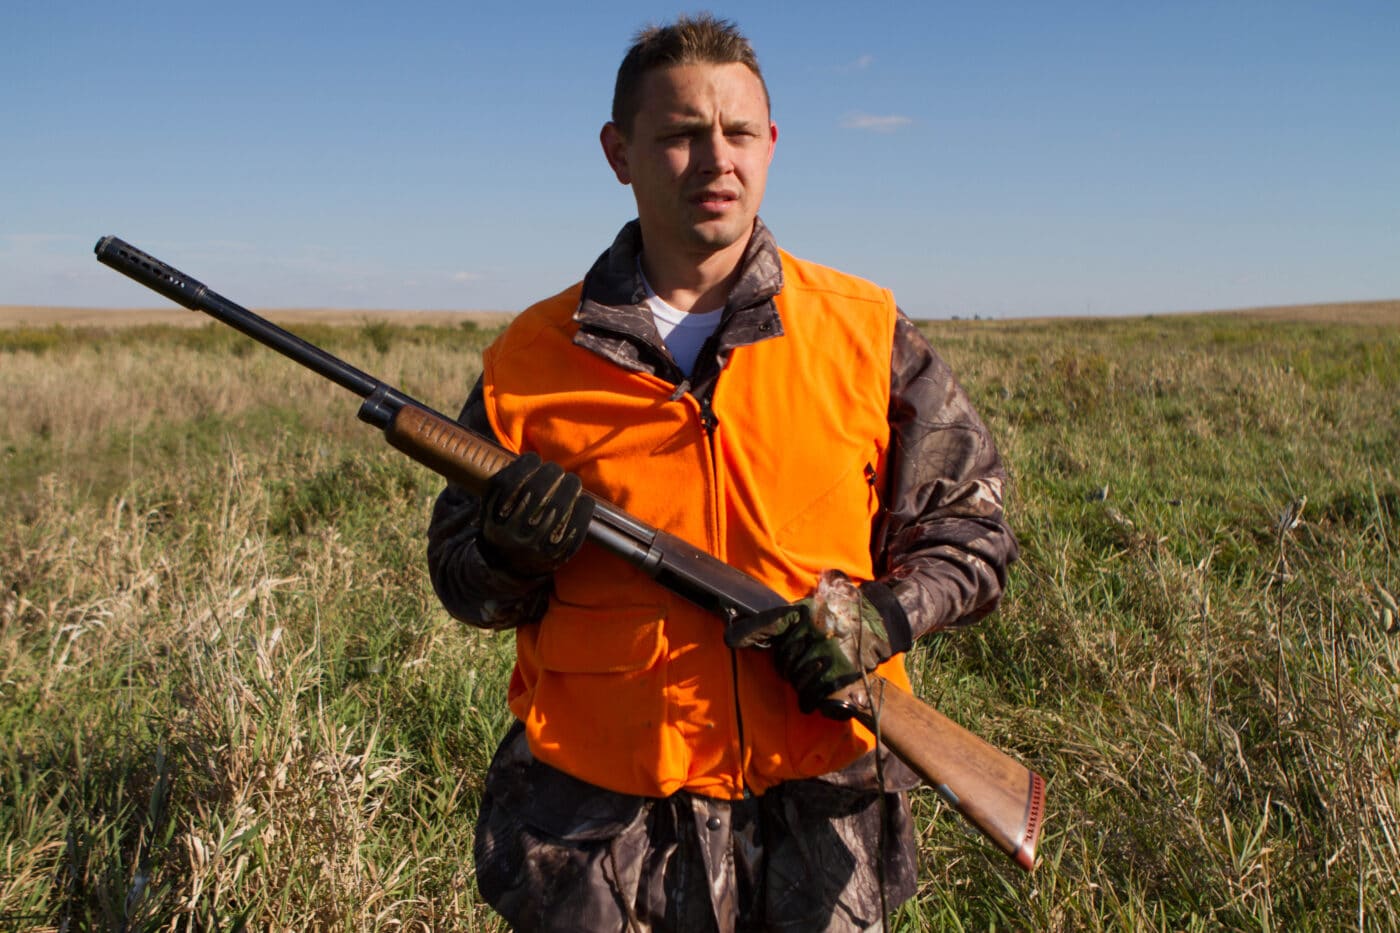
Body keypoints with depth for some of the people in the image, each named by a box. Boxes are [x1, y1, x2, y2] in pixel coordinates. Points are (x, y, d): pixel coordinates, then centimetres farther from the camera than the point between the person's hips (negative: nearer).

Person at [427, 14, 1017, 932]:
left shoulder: (864, 333, -3)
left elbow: (971, 528, 6)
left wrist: (882, 613, -12)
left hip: (815, 808, 1)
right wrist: (511, 554, -16)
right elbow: (461, 582, 6)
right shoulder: (532, 360, -3)